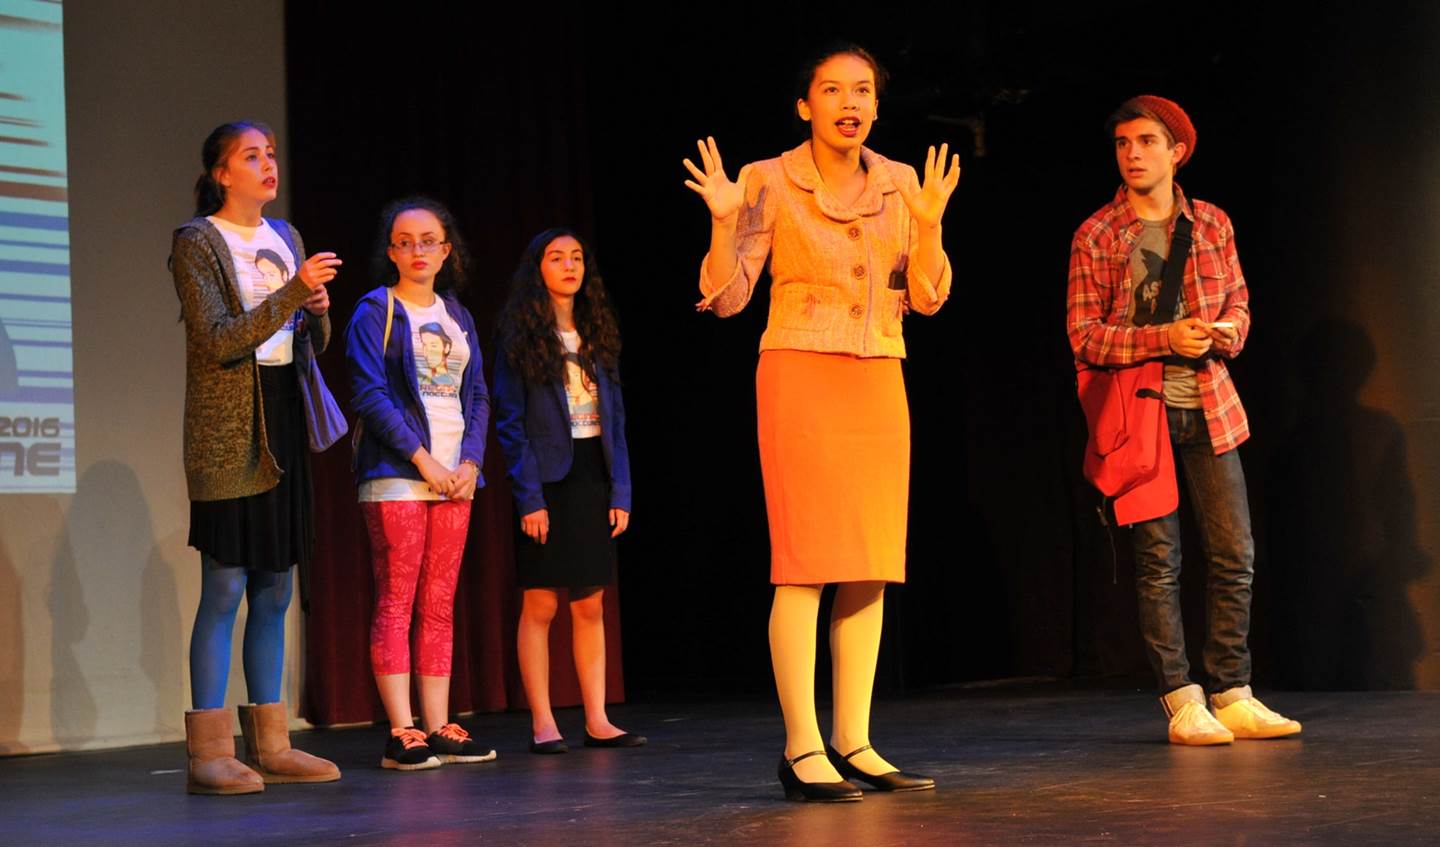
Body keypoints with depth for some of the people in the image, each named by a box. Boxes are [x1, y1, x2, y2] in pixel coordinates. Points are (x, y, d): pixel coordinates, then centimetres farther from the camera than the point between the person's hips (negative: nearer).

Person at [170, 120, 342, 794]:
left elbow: (314, 345, 18)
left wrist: (318, 309, -4)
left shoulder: (284, 236, 15)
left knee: (275, 590, 7)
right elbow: (219, 340, -16)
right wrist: (294, 292, -22)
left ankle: (269, 745, 13)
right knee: (225, 587, -8)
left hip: (283, 422, 7)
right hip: (227, 432, -7)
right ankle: (208, 753, -4)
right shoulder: (196, 241, -5)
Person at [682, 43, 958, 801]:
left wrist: (930, 224, -6)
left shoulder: (899, 184, 9)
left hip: (878, 382, 5)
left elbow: (925, 298, 8)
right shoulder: (770, 182, -3)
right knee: (807, 562, -10)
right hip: (800, 376, -5)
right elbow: (727, 298, -6)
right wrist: (724, 221, -20)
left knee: (871, 566, 3)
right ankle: (801, 751, -7)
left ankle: (852, 744, 9)